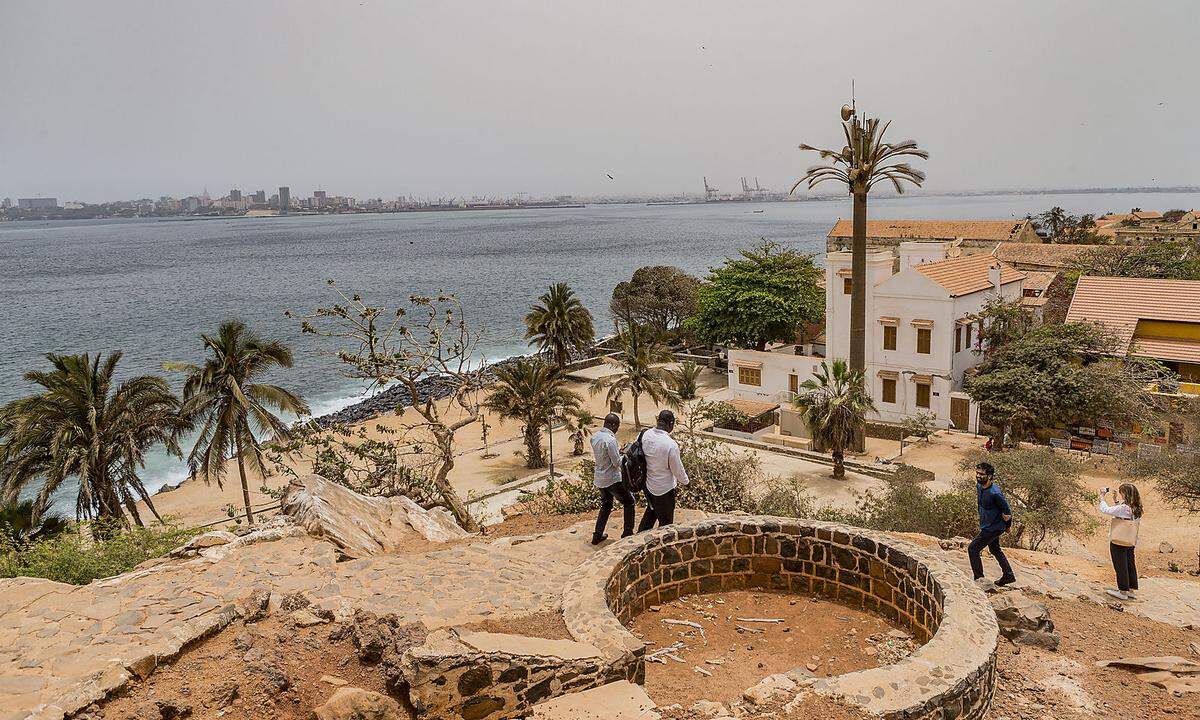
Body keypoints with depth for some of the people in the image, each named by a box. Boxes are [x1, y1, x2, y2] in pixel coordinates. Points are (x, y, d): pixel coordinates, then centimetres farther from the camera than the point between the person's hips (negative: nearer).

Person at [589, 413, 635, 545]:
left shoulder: (594, 436, 1)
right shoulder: (610, 440, -25)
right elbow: (617, 463, -20)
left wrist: (618, 450, 10)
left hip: (599, 479, 8)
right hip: (613, 479, -8)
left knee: (605, 506, 23)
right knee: (629, 502, 11)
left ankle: (597, 536, 25)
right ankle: (627, 534, 14)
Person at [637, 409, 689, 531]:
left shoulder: (646, 435, -12)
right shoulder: (671, 445, -30)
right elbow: (677, 469, -17)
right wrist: (684, 481, 3)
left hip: (649, 484, 7)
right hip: (664, 489, -7)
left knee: (651, 512, 30)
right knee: (665, 522, 13)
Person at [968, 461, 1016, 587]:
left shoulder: (994, 493, -30)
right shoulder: (979, 486, -4)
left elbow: (1007, 511, -18)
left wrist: (1007, 526, -6)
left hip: (993, 528, -9)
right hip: (987, 526, 9)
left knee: (972, 549, -6)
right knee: (995, 549, 24)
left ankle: (978, 578, 4)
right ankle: (1009, 575, 39)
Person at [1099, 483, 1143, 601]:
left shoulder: (1124, 508, -21)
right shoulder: (1136, 509, 5)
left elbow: (1105, 510, -19)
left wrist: (1102, 498, -4)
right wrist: (1116, 501, 15)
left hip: (1119, 542, -8)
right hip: (1130, 542, 8)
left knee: (1120, 566, 1)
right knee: (1130, 565, 14)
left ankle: (1123, 592, 7)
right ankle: (1132, 590, 21)